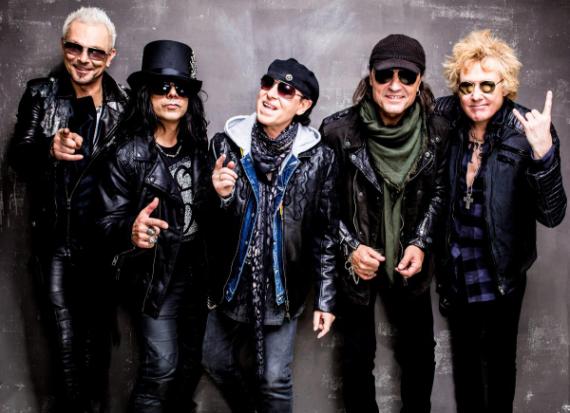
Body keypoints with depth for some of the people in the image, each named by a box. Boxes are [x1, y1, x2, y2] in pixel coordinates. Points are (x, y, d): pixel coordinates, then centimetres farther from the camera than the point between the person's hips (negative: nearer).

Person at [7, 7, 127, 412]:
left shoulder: (124, 103, -2)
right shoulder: (41, 94, 1)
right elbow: (17, 155, -2)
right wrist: (49, 150, -22)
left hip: (104, 238, 0)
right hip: (57, 238, 0)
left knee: (98, 331, 12)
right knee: (66, 337, 4)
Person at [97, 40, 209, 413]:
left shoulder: (198, 148, 3)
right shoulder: (128, 154, -13)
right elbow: (108, 221, -15)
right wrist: (130, 232, -34)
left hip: (195, 270, 6)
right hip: (154, 274, -5)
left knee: (191, 364, 14)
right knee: (162, 367, -8)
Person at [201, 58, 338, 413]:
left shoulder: (318, 158, -10)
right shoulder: (226, 144, -7)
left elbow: (326, 234, -4)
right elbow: (208, 223, -1)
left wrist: (326, 299, -3)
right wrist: (220, 197, -23)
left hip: (284, 287, -2)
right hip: (230, 283, 3)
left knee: (274, 379, 5)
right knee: (217, 363, 18)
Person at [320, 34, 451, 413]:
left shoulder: (437, 131, -11)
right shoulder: (339, 130, -18)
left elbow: (439, 193, 3)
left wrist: (421, 244, -8)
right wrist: (350, 247, -17)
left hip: (409, 262, 3)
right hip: (356, 263, -2)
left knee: (420, 350, 17)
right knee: (358, 356, 11)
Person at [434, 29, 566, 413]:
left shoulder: (527, 131, -20)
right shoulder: (444, 118, -12)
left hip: (502, 270, -3)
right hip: (455, 267, 3)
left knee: (500, 357, 15)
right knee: (464, 351, 22)